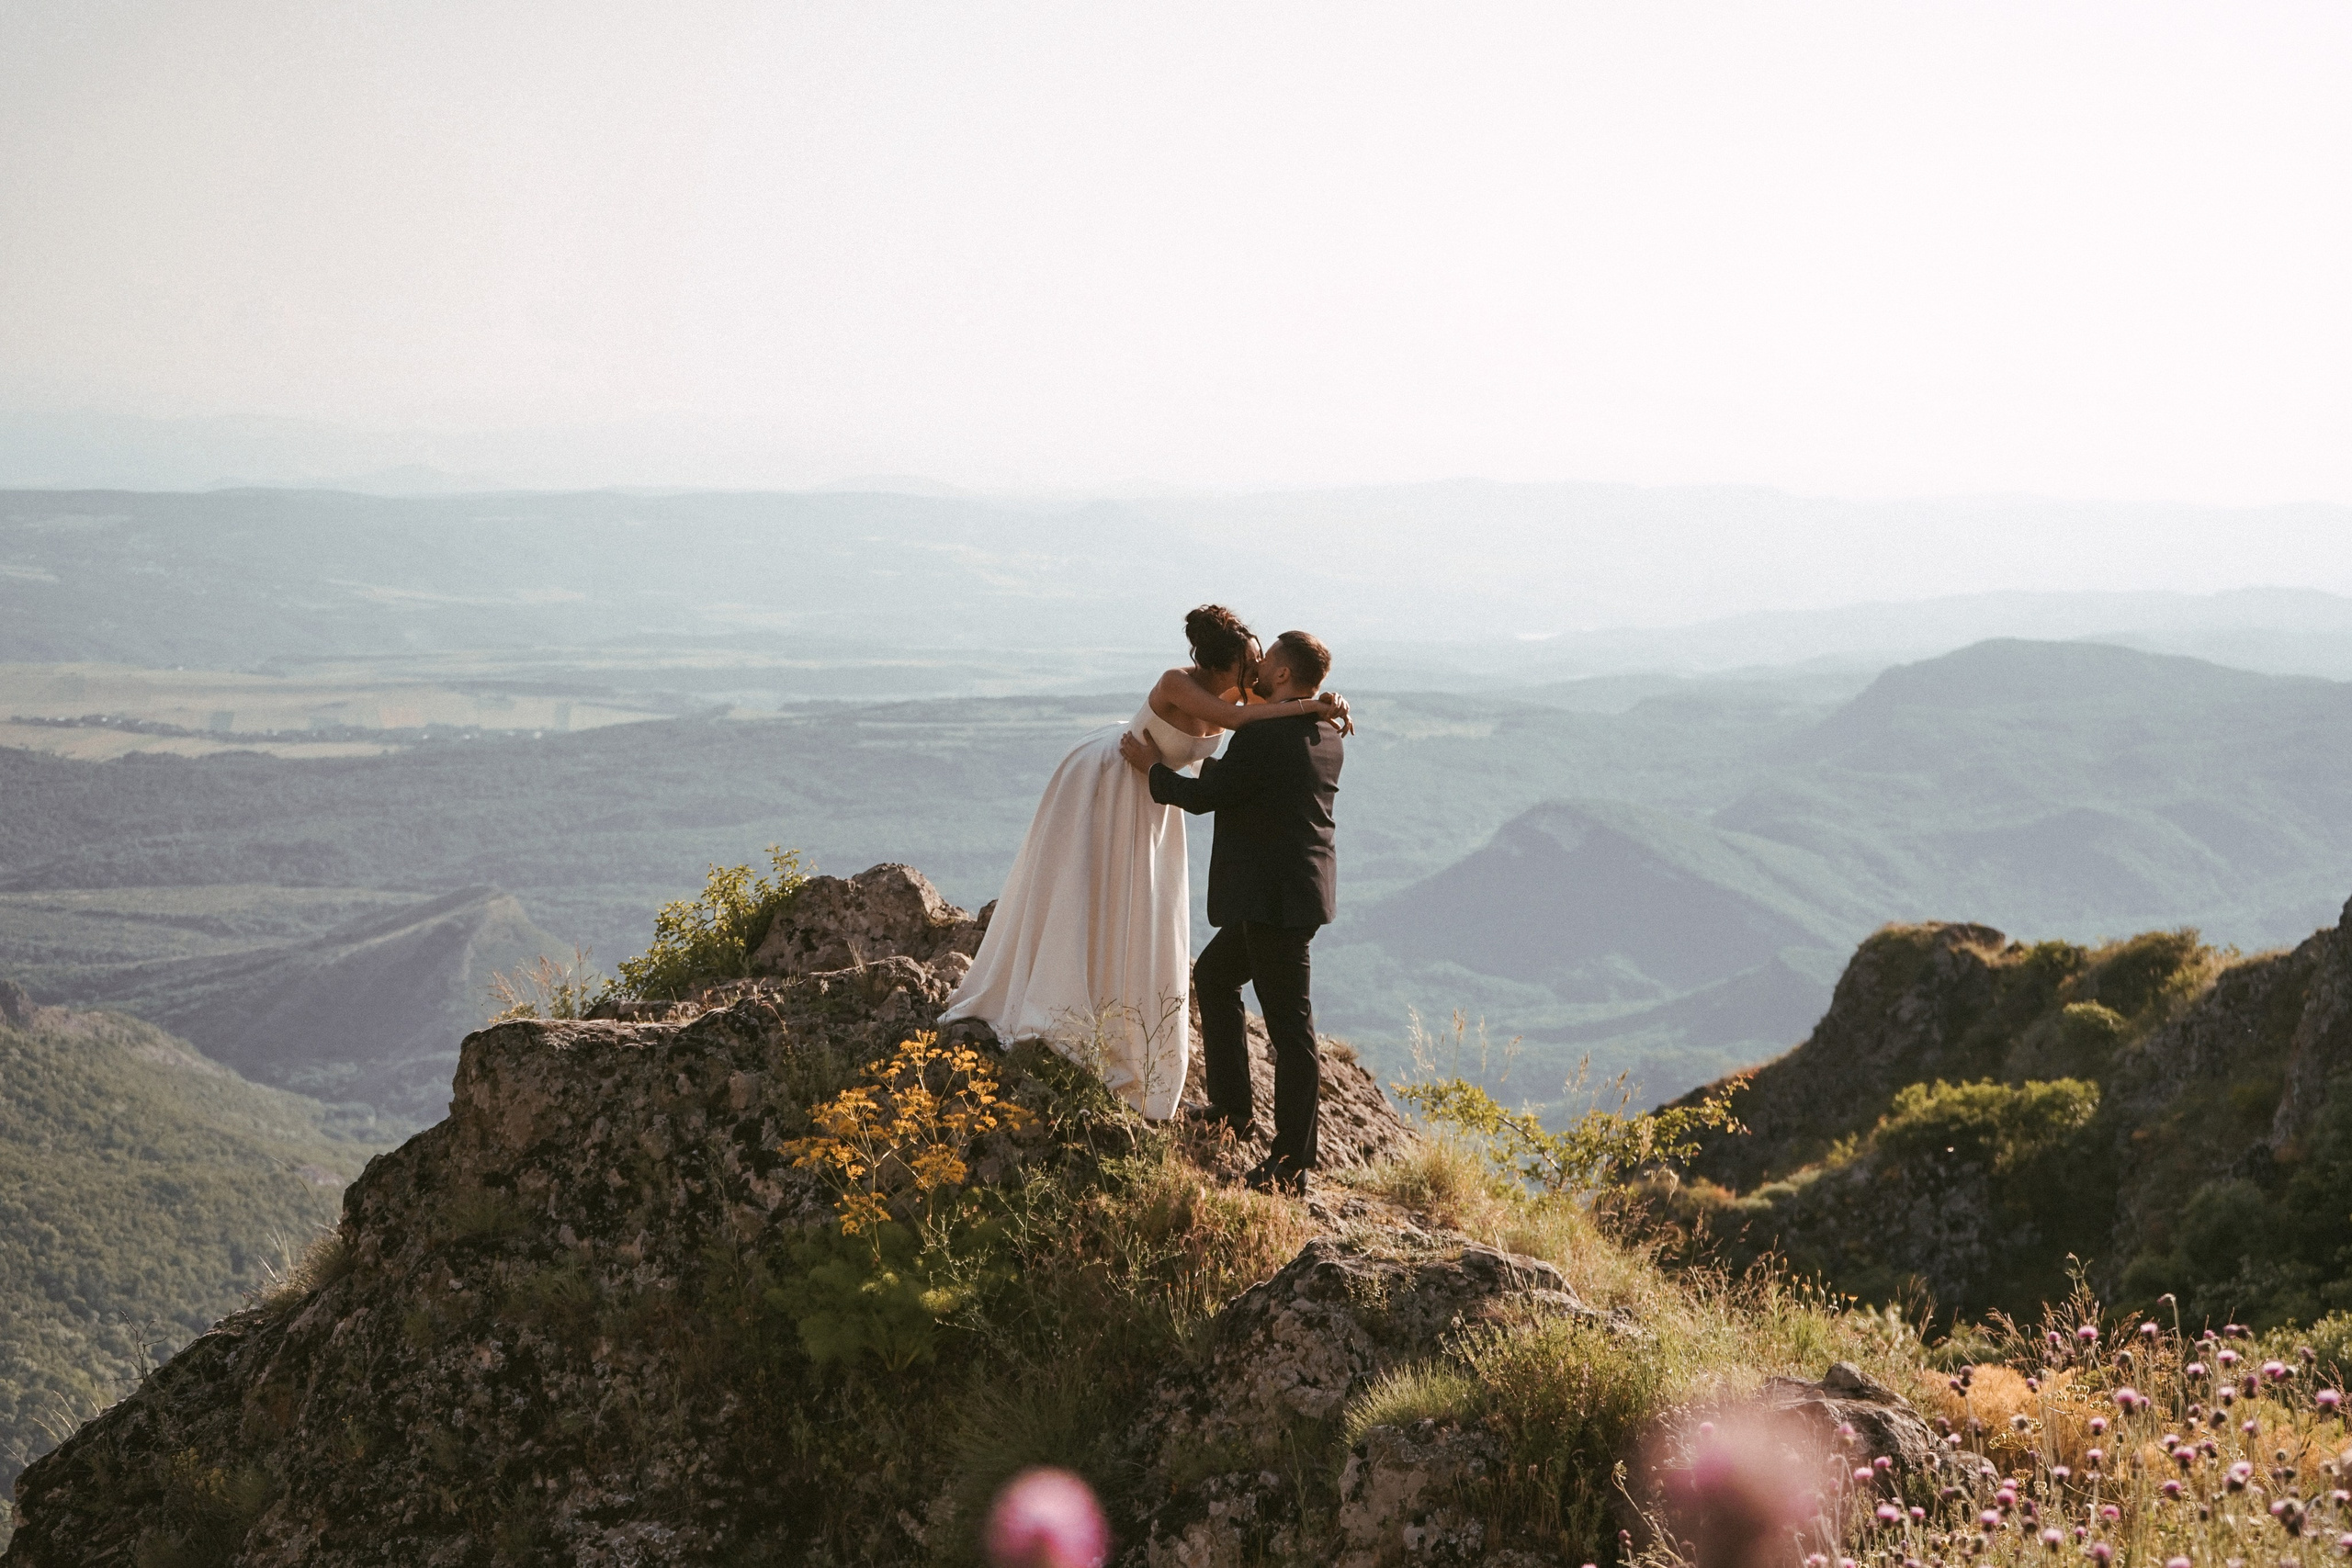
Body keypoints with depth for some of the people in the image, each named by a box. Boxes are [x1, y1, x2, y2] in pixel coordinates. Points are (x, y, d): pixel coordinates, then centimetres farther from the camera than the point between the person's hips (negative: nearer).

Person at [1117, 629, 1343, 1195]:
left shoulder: (1264, 735, -20)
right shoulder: (1327, 734, 7)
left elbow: (1204, 796, -12)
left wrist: (1151, 767, 3)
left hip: (1278, 895, -10)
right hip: (1286, 890, 10)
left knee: (1289, 1022, -5)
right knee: (1214, 974, 25)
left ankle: (1290, 1165, 0)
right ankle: (1231, 1106, 33)